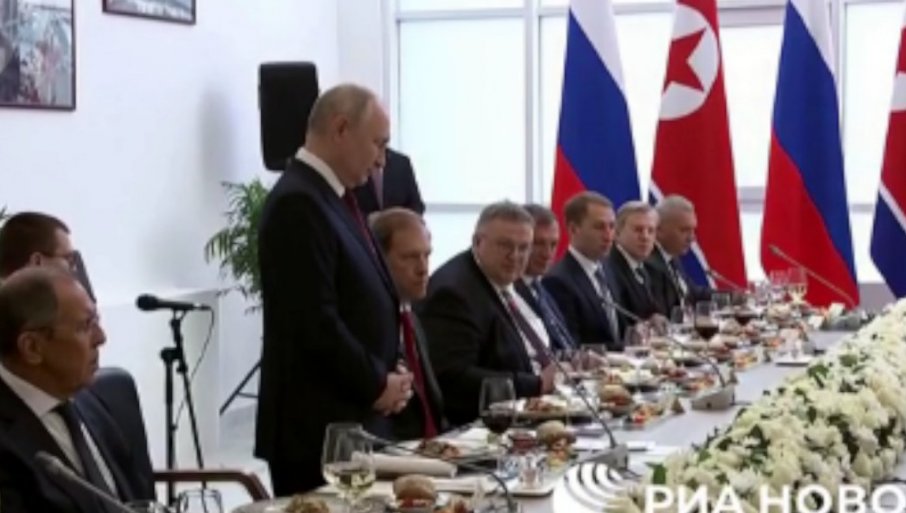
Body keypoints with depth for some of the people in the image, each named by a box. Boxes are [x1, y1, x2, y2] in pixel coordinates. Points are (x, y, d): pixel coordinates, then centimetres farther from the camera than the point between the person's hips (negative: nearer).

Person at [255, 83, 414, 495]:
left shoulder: (330, 197, 14)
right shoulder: (298, 203, -17)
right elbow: (314, 322, -22)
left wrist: (386, 373, 6)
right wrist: (375, 384, -11)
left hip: (351, 418, 9)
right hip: (320, 428, -9)